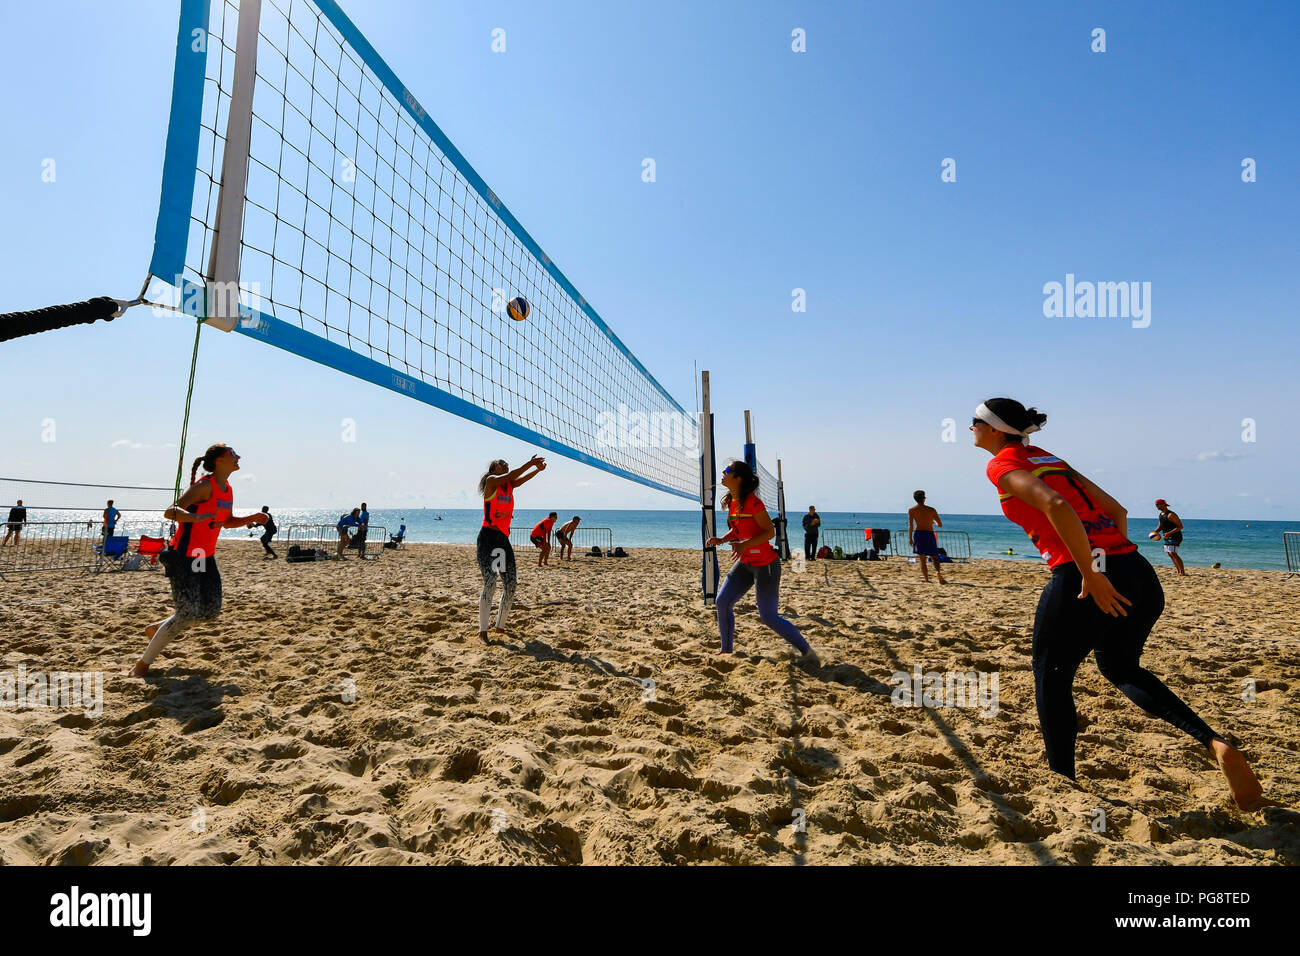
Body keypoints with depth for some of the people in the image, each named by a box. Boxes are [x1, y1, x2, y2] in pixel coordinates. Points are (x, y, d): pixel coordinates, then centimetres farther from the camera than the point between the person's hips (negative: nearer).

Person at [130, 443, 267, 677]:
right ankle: (143, 663, 10)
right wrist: (196, 517, -42)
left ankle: (157, 628, 31)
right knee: (188, 613, -8)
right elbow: (170, 512, -24)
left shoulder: (228, 490, 9)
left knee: (211, 610, 7)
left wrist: (252, 518, 6)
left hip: (206, 556, 8)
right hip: (183, 555, -8)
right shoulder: (205, 486, -17)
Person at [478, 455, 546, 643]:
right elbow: (509, 476, -20)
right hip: (488, 537, -7)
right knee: (490, 584, -14)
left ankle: (500, 626, 20)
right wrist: (530, 463, -22)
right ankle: (483, 631, -7)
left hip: (504, 538, 7)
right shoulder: (491, 481, -4)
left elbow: (523, 478, -3)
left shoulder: (510, 485, 14)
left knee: (510, 586, 6)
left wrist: (538, 469, -19)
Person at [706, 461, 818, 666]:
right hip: (745, 563, 8)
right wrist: (721, 540, -2)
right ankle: (726, 650, 20)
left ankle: (808, 652, 12)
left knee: (769, 616, -4)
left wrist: (744, 545, -30)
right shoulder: (731, 502, 5)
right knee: (722, 602, 4)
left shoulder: (752, 502, -21)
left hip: (765, 564, -8)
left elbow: (770, 532, -20)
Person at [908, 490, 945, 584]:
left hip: (918, 534, 0)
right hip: (930, 534, 1)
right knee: (934, 557, 13)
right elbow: (940, 524, 9)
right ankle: (938, 571, -17)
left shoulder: (911, 510, 3)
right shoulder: (931, 510, 6)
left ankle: (927, 580, -1)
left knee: (922, 559, 5)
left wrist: (910, 538, -4)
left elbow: (910, 525, -5)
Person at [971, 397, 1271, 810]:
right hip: (1138, 573, 8)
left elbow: (1056, 506, -21)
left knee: (1051, 677, 13)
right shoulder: (1047, 457, 22)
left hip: (1086, 580, -8)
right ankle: (1217, 744, 13)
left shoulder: (1003, 464, -3)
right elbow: (1117, 510, 22)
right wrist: (1113, 563, 19)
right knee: (1120, 667, 30)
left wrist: (1091, 575, -19)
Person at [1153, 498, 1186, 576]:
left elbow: (1180, 526, -20)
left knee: (1173, 553, -18)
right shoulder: (1161, 514, 12)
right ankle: (1179, 571, 21)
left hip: (1175, 536, -10)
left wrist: (1169, 533, -28)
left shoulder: (1171, 515, -17)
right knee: (1170, 554, 12)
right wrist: (1155, 532, 3)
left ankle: (1183, 572, -16)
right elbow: (1160, 526, 23)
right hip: (1168, 537, 10)